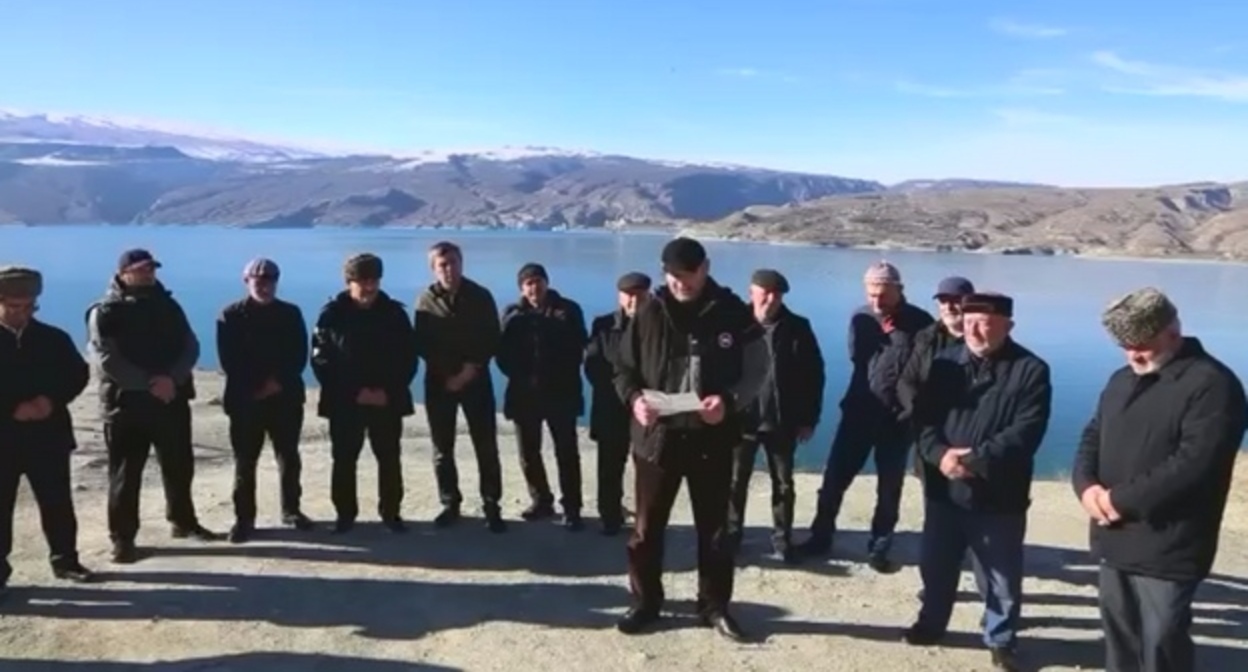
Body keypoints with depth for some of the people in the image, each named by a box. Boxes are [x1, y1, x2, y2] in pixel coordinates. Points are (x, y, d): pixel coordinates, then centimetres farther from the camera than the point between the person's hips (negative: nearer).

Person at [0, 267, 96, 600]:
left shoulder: (54, 338, 7)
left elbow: (79, 374, 4)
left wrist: (52, 400, -12)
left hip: (48, 436, 2)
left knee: (58, 503, 9)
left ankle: (65, 559, 22)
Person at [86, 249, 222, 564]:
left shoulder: (168, 306, 10)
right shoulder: (105, 313, -3)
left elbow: (190, 347, 2)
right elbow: (106, 360, -14)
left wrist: (172, 378, -15)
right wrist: (150, 383, -19)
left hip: (173, 400, 4)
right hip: (126, 403, -4)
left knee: (180, 466, 14)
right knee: (125, 473, 3)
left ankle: (184, 521, 31)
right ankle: (123, 538, 12)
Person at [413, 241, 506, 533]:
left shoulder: (481, 296, 0)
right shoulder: (426, 301, 2)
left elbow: (493, 340, -1)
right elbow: (421, 345, 0)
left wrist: (472, 368, -13)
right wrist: (447, 374, -11)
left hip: (476, 379, -1)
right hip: (439, 381, 1)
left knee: (486, 447, -2)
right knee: (442, 448, 7)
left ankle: (491, 507, 6)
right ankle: (450, 504, 19)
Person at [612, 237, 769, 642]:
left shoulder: (734, 314, -3)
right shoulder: (649, 315, 0)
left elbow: (757, 371, -1)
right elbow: (624, 368, 6)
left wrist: (729, 400, -20)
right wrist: (634, 397, -15)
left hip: (712, 438, -1)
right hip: (657, 435, 1)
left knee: (714, 528, 12)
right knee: (647, 526, 10)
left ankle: (715, 606, 28)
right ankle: (645, 603, 27)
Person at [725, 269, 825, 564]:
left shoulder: (798, 328, -5)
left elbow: (814, 374, -1)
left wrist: (809, 418, -2)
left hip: (782, 421, 1)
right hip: (741, 418, 0)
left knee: (783, 483, 14)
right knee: (735, 481, 12)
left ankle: (782, 538, 29)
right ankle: (731, 534, 28)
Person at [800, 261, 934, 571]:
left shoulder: (920, 323, -8)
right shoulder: (861, 318, 1)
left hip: (898, 417, -2)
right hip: (859, 411, 3)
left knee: (889, 488, 9)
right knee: (835, 476, 5)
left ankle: (879, 547, 24)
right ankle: (821, 536, 22)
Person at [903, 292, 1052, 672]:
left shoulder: (1030, 370, -8)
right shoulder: (945, 362, 4)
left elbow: (1025, 433, -17)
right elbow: (924, 417, 0)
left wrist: (975, 460, -25)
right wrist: (940, 454, -19)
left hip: (999, 496, -3)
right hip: (945, 490, 4)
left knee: (1001, 578, 11)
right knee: (936, 565, 18)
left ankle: (1001, 641, 32)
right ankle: (931, 623, 39)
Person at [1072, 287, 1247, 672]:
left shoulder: (1212, 384, -13)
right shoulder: (1122, 380, 13)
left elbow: (1193, 465, -23)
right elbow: (1092, 437, 14)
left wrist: (1121, 499, -19)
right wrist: (1087, 486, -6)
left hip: (1166, 551, -7)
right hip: (1115, 541, 8)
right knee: (1119, 636, 20)